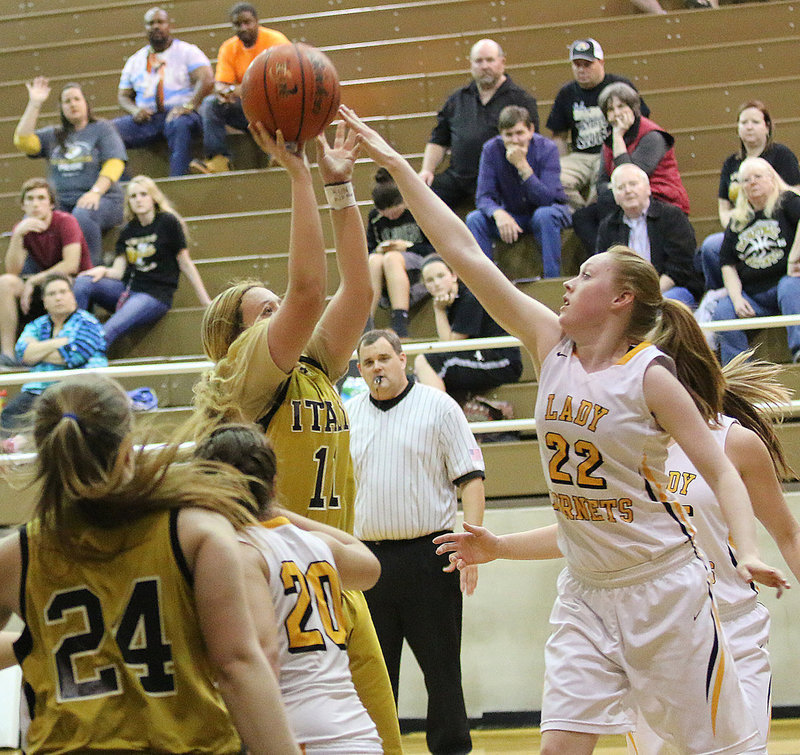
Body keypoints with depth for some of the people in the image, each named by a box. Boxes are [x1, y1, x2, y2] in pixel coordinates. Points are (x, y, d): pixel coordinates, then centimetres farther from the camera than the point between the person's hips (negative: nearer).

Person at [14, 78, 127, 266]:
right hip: (61, 204, 3)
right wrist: (34, 104, 5)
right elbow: (23, 142, 7)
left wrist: (96, 192, -18)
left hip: (101, 200, -3)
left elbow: (114, 163, -2)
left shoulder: (102, 129, 11)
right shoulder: (52, 135, 22)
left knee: (82, 215, -40)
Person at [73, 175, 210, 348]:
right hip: (127, 289, 6)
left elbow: (185, 264, 2)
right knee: (82, 282, -21)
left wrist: (205, 301, 1)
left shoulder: (168, 222, 0)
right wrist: (102, 271, -15)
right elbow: (118, 271, 10)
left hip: (155, 295, -6)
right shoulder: (128, 231, 16)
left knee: (109, 330, -32)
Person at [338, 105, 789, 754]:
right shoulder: (552, 345, 2)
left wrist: (749, 553, -27)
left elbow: (721, 471, -10)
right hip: (585, 592, 5)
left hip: (663, 587, -5)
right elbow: (463, 252, 1)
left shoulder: (648, 374, -11)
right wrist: (394, 164, 0)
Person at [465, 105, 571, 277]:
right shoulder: (491, 150, -14)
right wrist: (499, 214, -41)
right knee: (475, 219, -22)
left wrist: (523, 166, -39)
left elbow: (546, 199, -30)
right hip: (512, 214, 3)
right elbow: (483, 197, -18)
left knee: (544, 215, -36)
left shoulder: (546, 148, -20)